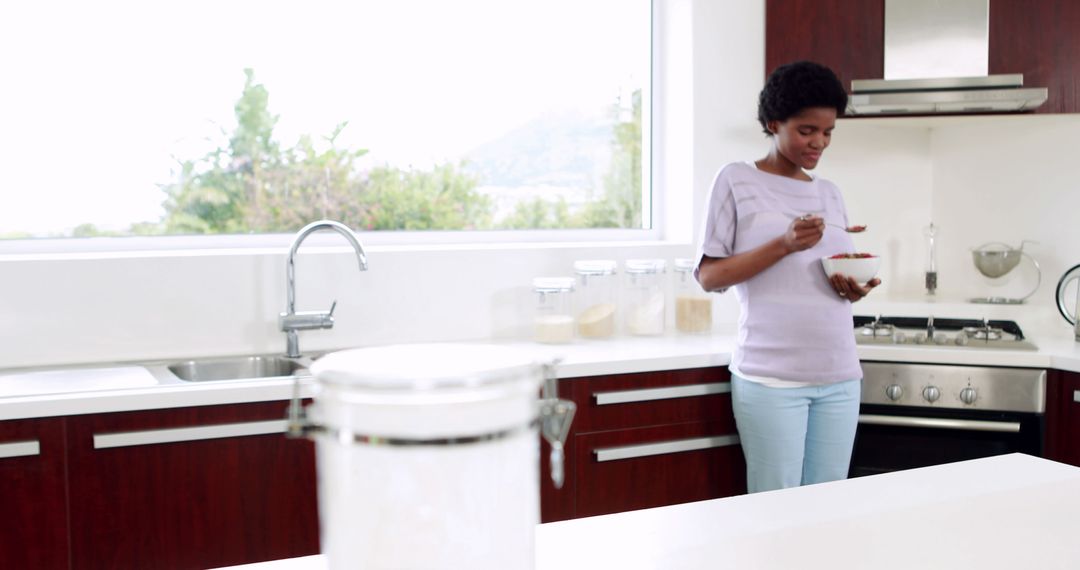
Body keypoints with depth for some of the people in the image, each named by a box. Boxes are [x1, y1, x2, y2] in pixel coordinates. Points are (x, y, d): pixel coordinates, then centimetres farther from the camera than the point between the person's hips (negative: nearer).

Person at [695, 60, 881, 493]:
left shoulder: (830, 193, 15)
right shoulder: (737, 180, -1)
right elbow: (708, 275, -6)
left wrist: (854, 289, -3)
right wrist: (784, 245, -17)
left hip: (839, 376, 5)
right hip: (771, 377, -5)